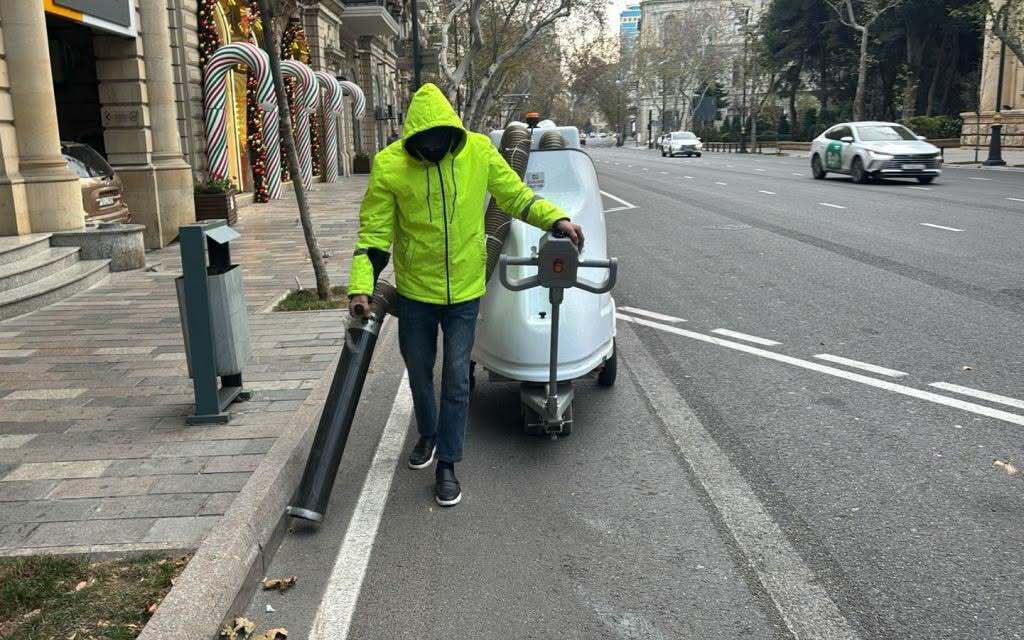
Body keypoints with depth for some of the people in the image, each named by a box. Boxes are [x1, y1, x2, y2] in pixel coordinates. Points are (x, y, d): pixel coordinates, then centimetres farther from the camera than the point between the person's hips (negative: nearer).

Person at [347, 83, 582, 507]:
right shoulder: (389, 165, -14)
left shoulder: (479, 150, -10)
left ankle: (447, 464, 16)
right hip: (414, 290, 1)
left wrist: (555, 219, -8)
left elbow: (515, 195, 4)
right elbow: (374, 232, -9)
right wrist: (361, 287, -17)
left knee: (456, 379, 1)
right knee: (419, 372, 17)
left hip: (465, 290, 0)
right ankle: (428, 434, 45)